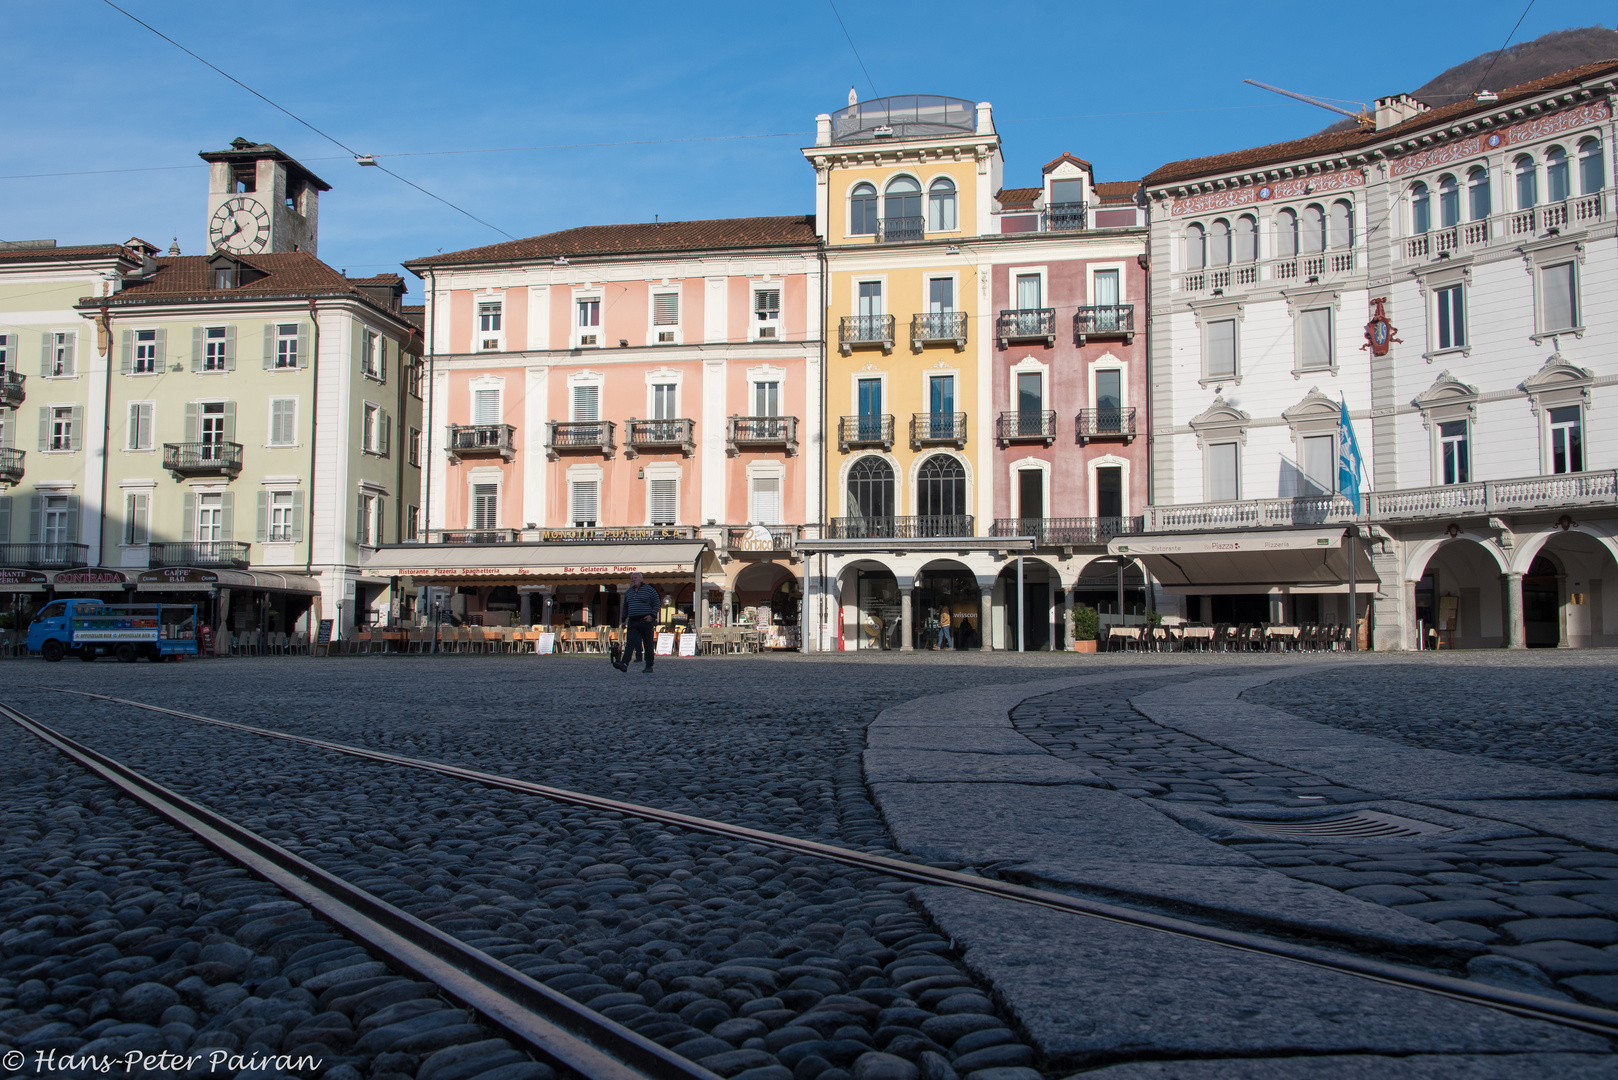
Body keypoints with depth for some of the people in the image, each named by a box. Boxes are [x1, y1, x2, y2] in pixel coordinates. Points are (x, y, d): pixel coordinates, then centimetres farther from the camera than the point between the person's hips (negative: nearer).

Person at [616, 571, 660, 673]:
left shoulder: (649, 589, -1)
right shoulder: (629, 592, 16)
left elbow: (657, 603, -3)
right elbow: (625, 606, 25)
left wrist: (652, 615, -14)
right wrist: (624, 619, 19)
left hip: (646, 621, -5)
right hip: (632, 622, 5)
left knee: (647, 644, 0)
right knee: (629, 642, -10)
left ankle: (649, 666, 6)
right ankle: (624, 664, -22)